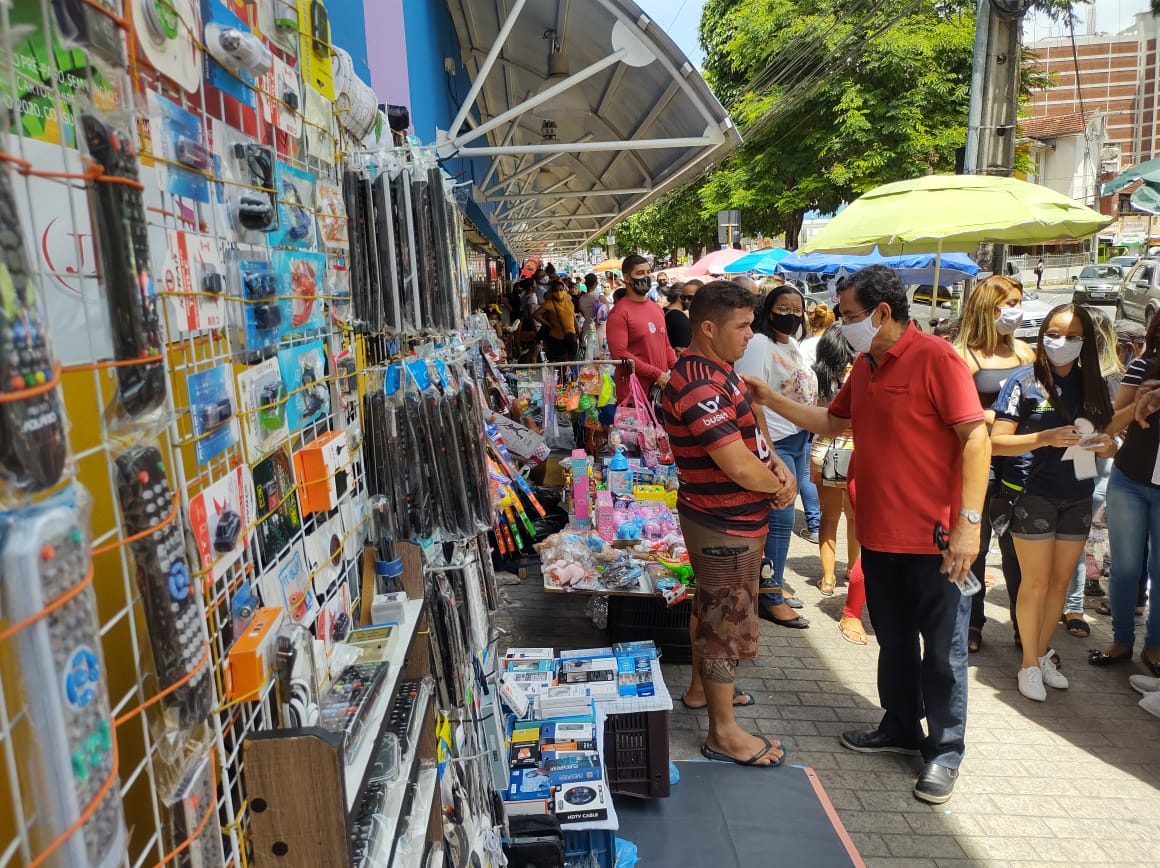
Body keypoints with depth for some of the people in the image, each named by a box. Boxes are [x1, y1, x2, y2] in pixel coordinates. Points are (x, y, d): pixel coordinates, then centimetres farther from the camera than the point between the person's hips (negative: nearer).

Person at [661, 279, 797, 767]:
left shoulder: (719, 371, 6)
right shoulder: (698, 386, -28)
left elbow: (750, 433, 15)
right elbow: (738, 467, -30)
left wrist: (778, 466, -4)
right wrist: (779, 487, -11)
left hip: (731, 518, 10)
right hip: (724, 525, -10)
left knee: (711, 607, 24)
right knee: (726, 621, 2)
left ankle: (702, 687, 44)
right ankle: (723, 733, 17)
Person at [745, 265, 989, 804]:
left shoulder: (935, 358, -15)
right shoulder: (864, 365, 9)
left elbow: (975, 437, -18)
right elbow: (833, 421, 20)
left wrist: (968, 521, -22)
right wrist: (772, 401, 11)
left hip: (934, 537, -7)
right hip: (879, 532, 8)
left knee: (942, 650, 8)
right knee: (893, 641, 21)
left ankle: (945, 750, 25)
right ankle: (901, 728, 38)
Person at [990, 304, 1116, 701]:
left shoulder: (1092, 385, 5)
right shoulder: (1025, 382, -9)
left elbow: (1107, 442, 13)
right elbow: (996, 442, -11)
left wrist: (1105, 445, -10)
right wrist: (1045, 437, -25)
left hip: (1077, 497, 5)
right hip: (1032, 494, -5)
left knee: (1060, 581, 13)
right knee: (1036, 583, 3)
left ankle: (1043, 654, 29)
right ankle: (1029, 664, 17)